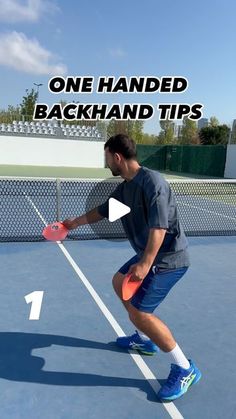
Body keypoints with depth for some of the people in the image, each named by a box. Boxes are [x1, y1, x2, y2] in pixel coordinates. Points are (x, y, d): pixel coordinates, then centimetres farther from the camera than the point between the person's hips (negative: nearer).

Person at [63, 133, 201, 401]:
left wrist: (145, 264, -36)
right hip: (149, 255, 10)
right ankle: (144, 340, 38)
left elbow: (159, 226, -30)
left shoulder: (151, 181, -22)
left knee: (138, 311, -15)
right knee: (119, 283, 24)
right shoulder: (124, 188, 7)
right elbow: (103, 211, 22)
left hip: (169, 257, -10)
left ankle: (185, 369, 3)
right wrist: (75, 222, 33)